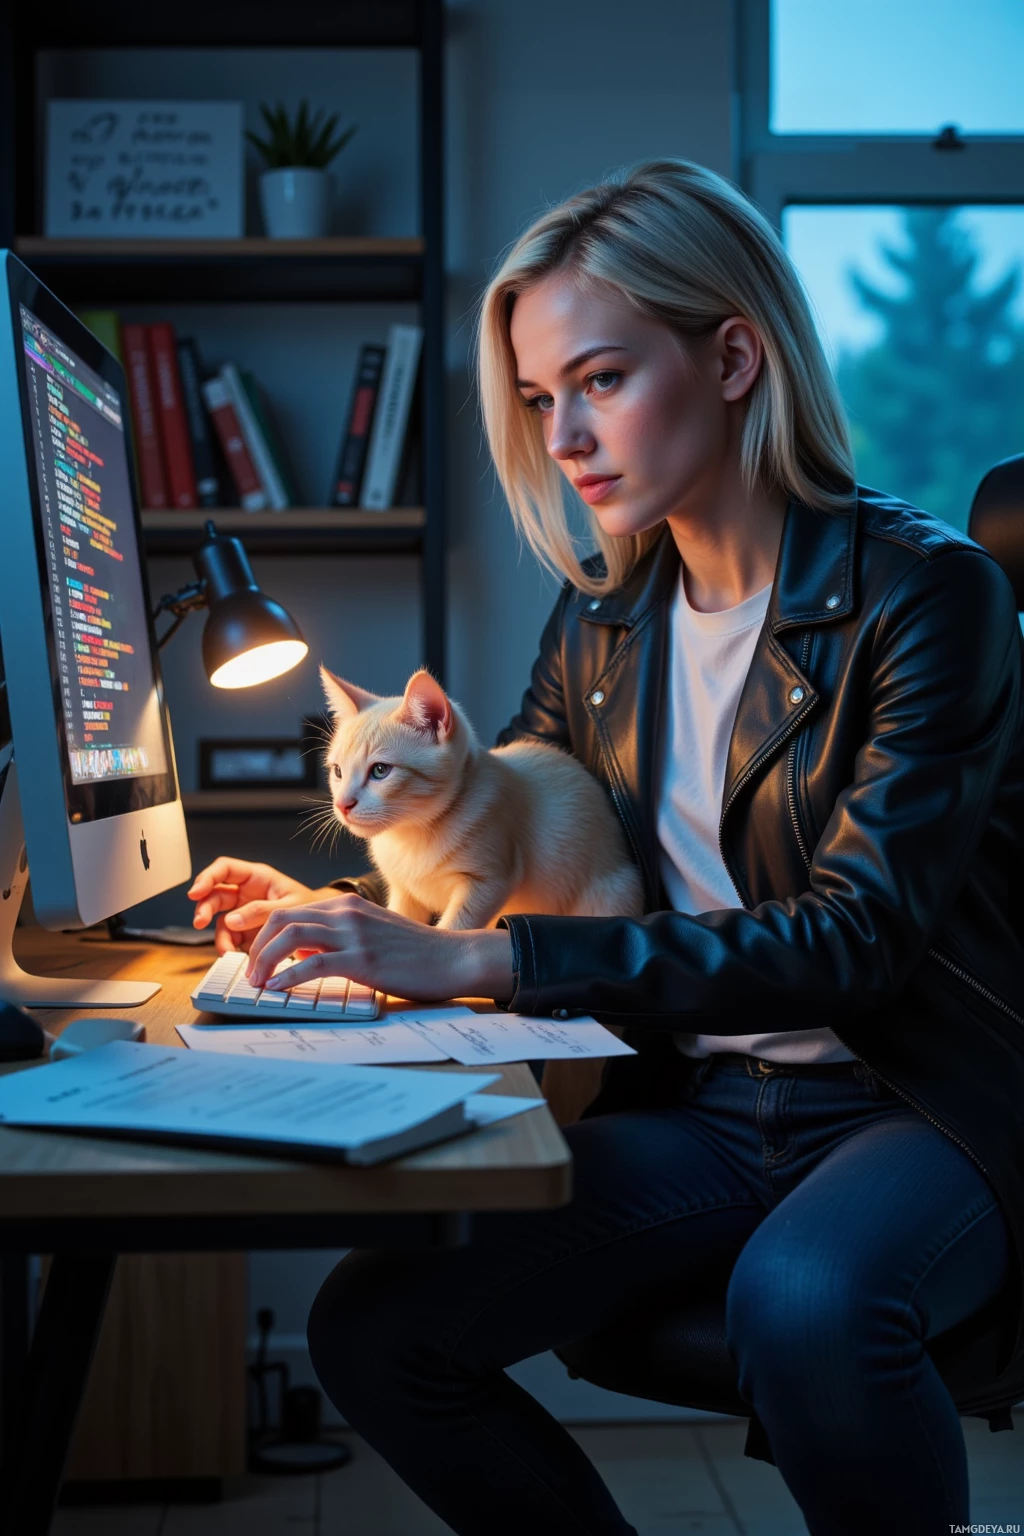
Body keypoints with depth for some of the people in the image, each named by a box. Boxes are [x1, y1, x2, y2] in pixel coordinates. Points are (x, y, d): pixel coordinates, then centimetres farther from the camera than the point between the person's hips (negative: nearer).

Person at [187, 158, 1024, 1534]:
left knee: (805, 1302, -37)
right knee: (371, 1328, -13)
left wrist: (479, 960, -31)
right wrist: (345, 910, -5)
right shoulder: (604, 616, 7)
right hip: (701, 1108, 5)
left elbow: (856, 937, -24)